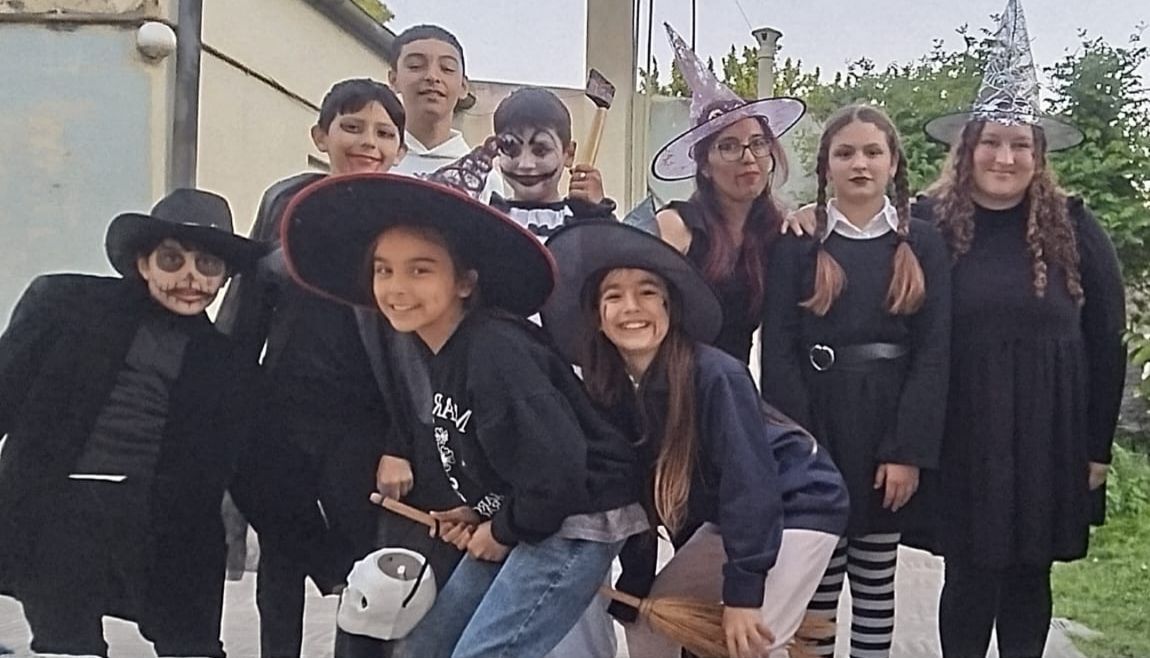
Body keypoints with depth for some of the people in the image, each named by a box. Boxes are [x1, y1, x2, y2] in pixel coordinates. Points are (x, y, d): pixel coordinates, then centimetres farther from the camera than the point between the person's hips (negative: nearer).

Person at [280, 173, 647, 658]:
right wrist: (477, 513, 4)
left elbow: (556, 469, -28)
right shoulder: (439, 354, 5)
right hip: (523, 521, 10)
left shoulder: (495, 351, -25)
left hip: (573, 523, -10)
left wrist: (503, 532, -13)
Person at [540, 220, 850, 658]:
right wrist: (633, 592, -1)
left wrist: (742, 594, -27)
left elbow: (749, 483, -28)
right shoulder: (611, 392, -8)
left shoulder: (715, 376, -28)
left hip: (798, 506, -7)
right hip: (732, 517, 7)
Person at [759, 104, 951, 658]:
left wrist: (910, 450, -10)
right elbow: (778, 349, -5)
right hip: (815, 423, -1)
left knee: (877, 578, 11)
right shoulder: (797, 243, 1)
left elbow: (934, 352, -2)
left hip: (890, 426, 1)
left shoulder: (923, 245, 4)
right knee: (817, 576, 5)